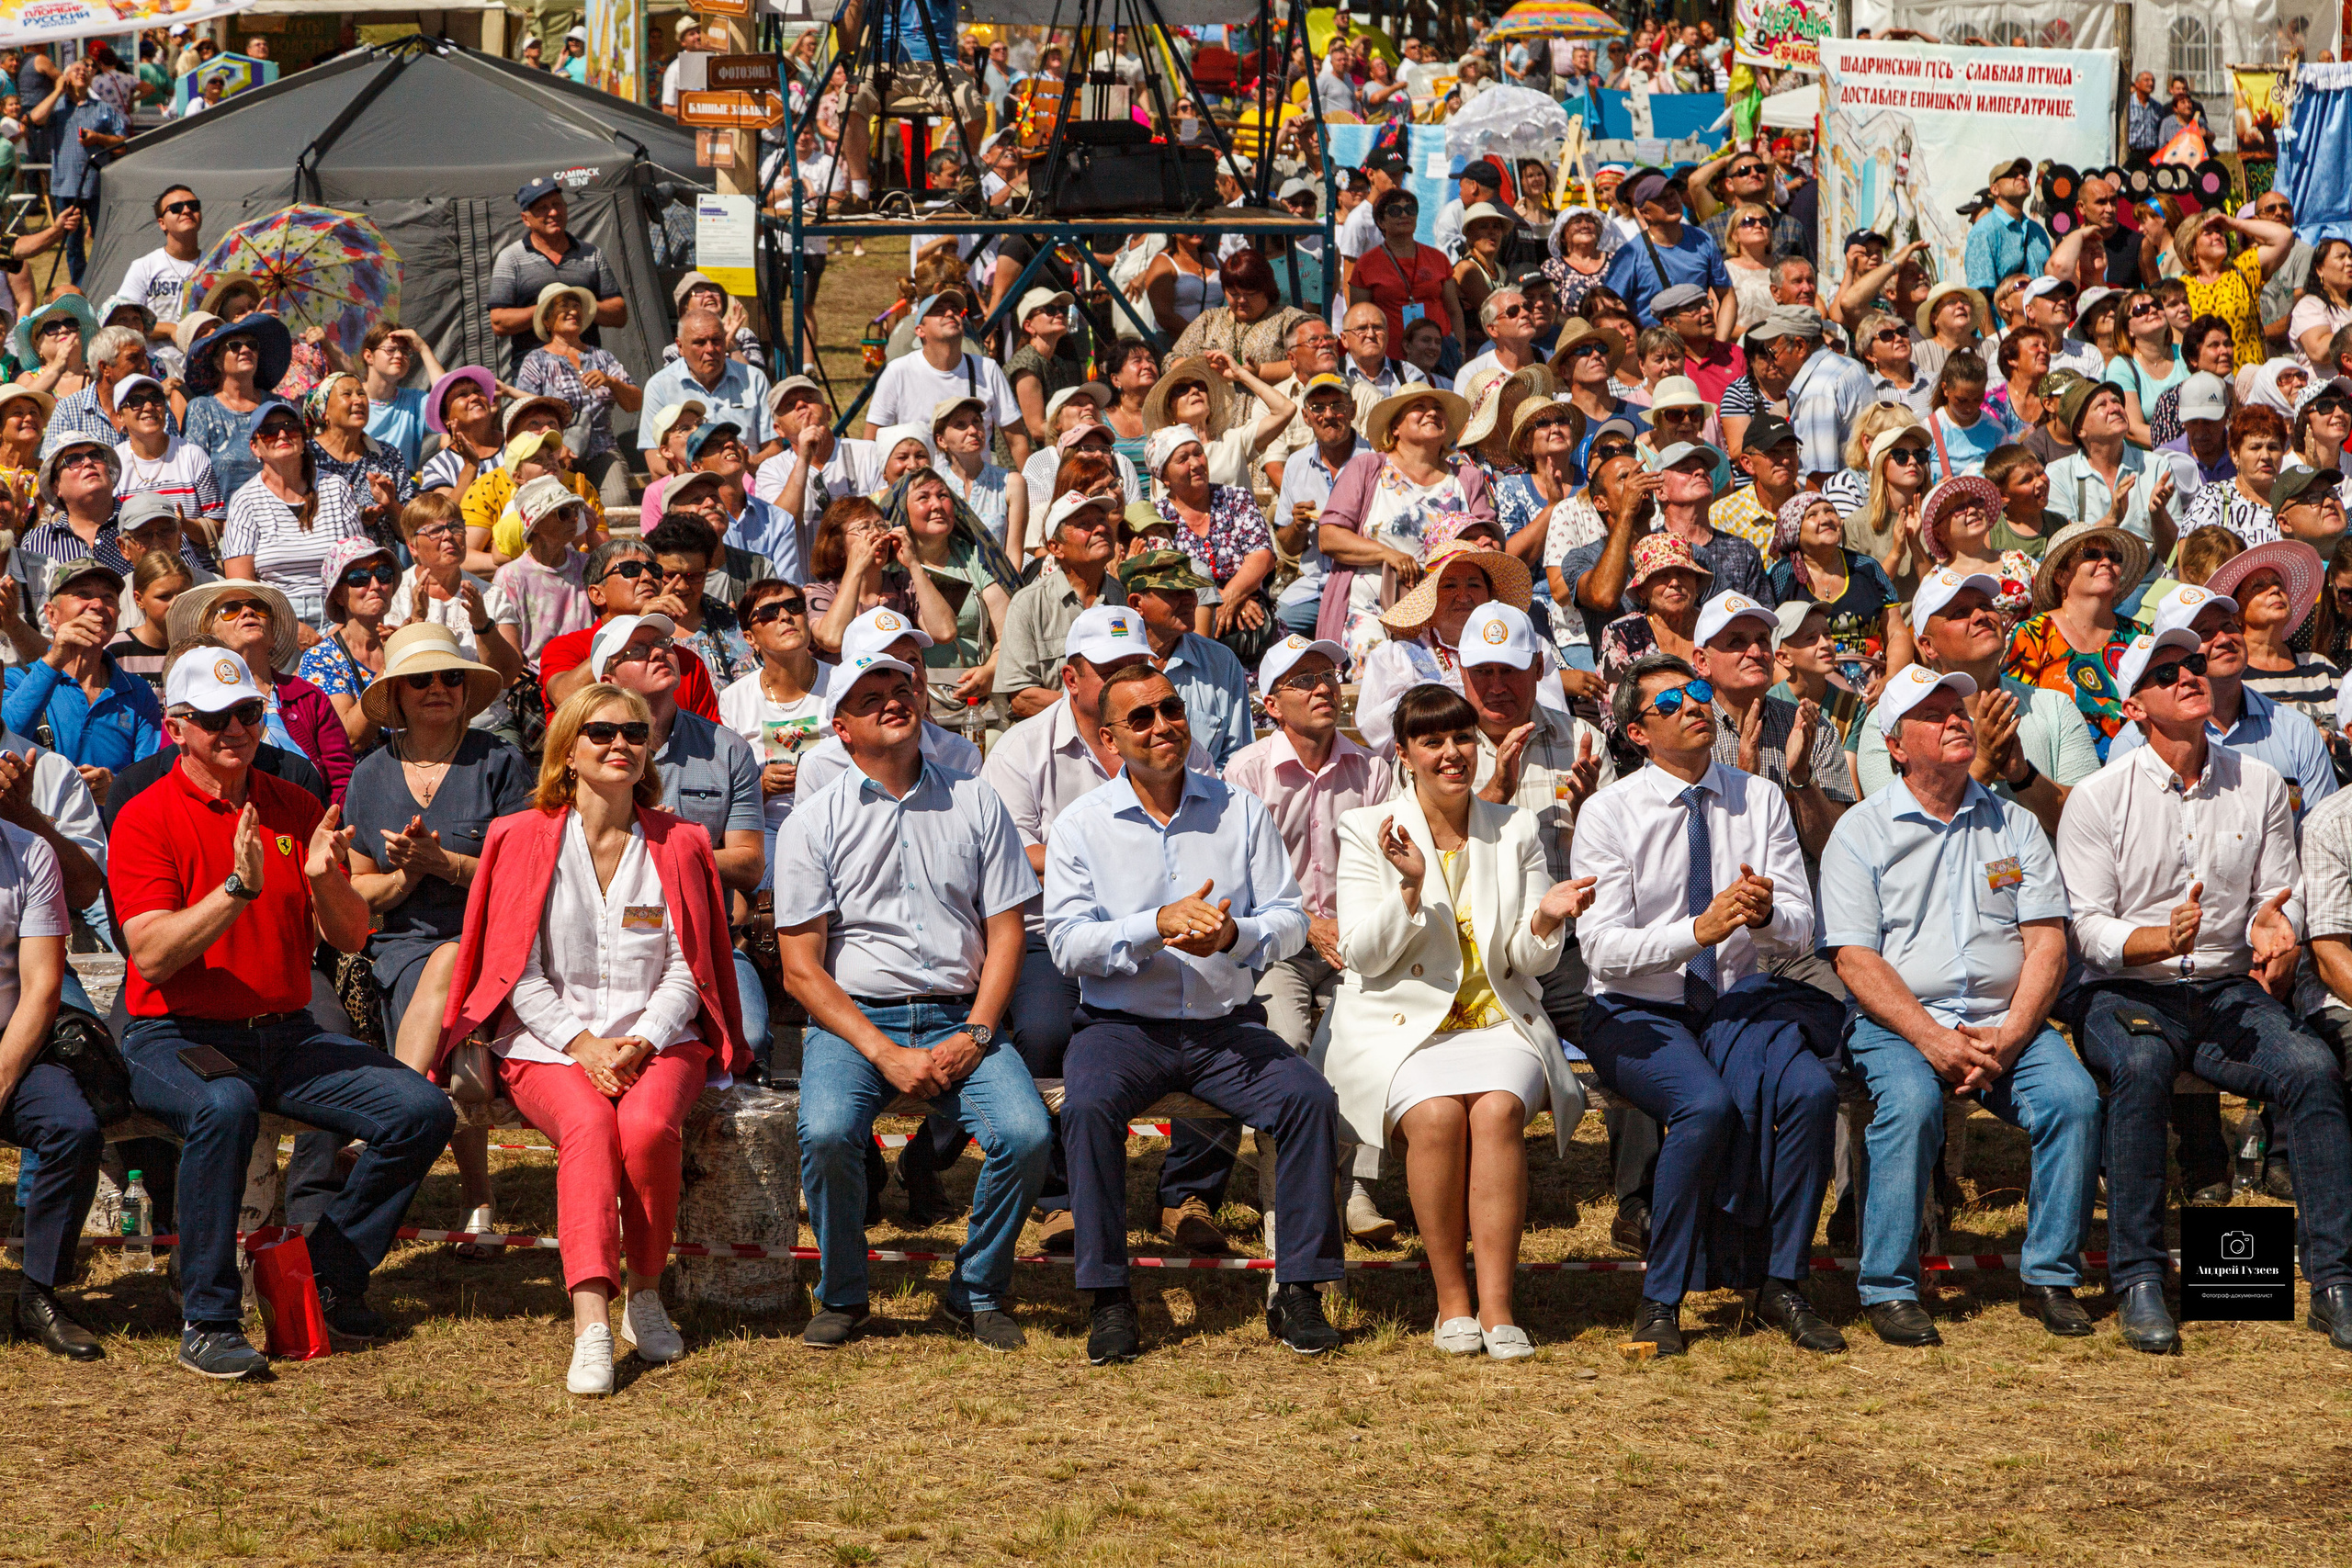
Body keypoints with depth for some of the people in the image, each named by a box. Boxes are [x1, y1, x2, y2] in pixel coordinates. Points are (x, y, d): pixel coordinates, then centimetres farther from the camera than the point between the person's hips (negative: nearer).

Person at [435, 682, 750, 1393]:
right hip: (549, 1041, -1)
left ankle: (646, 1296, -13)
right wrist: (582, 1044, -12)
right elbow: (518, 973, 2)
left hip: (657, 1039, 1)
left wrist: (641, 1043, -11)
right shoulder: (524, 839, 6)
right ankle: (590, 1321, -44)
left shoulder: (676, 844, 10)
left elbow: (686, 972, 7)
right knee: (588, 1126, -33)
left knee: (647, 1126, -32)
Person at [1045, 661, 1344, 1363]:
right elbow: (1068, 942, -7)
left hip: (1227, 1024, 2)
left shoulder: (1241, 811, 9)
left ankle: (1297, 1289, -15)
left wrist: (1234, 935, -19)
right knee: (1088, 1106, -32)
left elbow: (1290, 920, 3)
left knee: (1309, 1098, -24)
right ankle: (1109, 1300, -23)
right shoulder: (1080, 826, 4)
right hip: (1124, 1024, -2)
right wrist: (1159, 924, -22)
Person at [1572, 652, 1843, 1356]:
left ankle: (1780, 1285, -15)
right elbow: (1603, 947, -13)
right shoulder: (1607, 813, -4)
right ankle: (1661, 1300, -18)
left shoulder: (1760, 800, 7)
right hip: (1638, 1012, -3)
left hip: (1741, 1002, 3)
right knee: (1708, 1104, -33)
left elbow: (1801, 933, 2)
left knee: (1810, 1089, -27)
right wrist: (1699, 930, -27)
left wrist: (1766, 914, -22)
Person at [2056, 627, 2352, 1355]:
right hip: (2124, 992, -3)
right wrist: (2163, 939, -25)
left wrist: (2276, 929, -12)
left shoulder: (2259, 784, 9)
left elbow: (2280, 894, 13)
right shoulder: (2098, 797, -2)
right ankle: (2138, 1281, -29)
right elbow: (2087, 927, -6)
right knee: (2143, 1063, -38)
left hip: (2227, 989, 3)